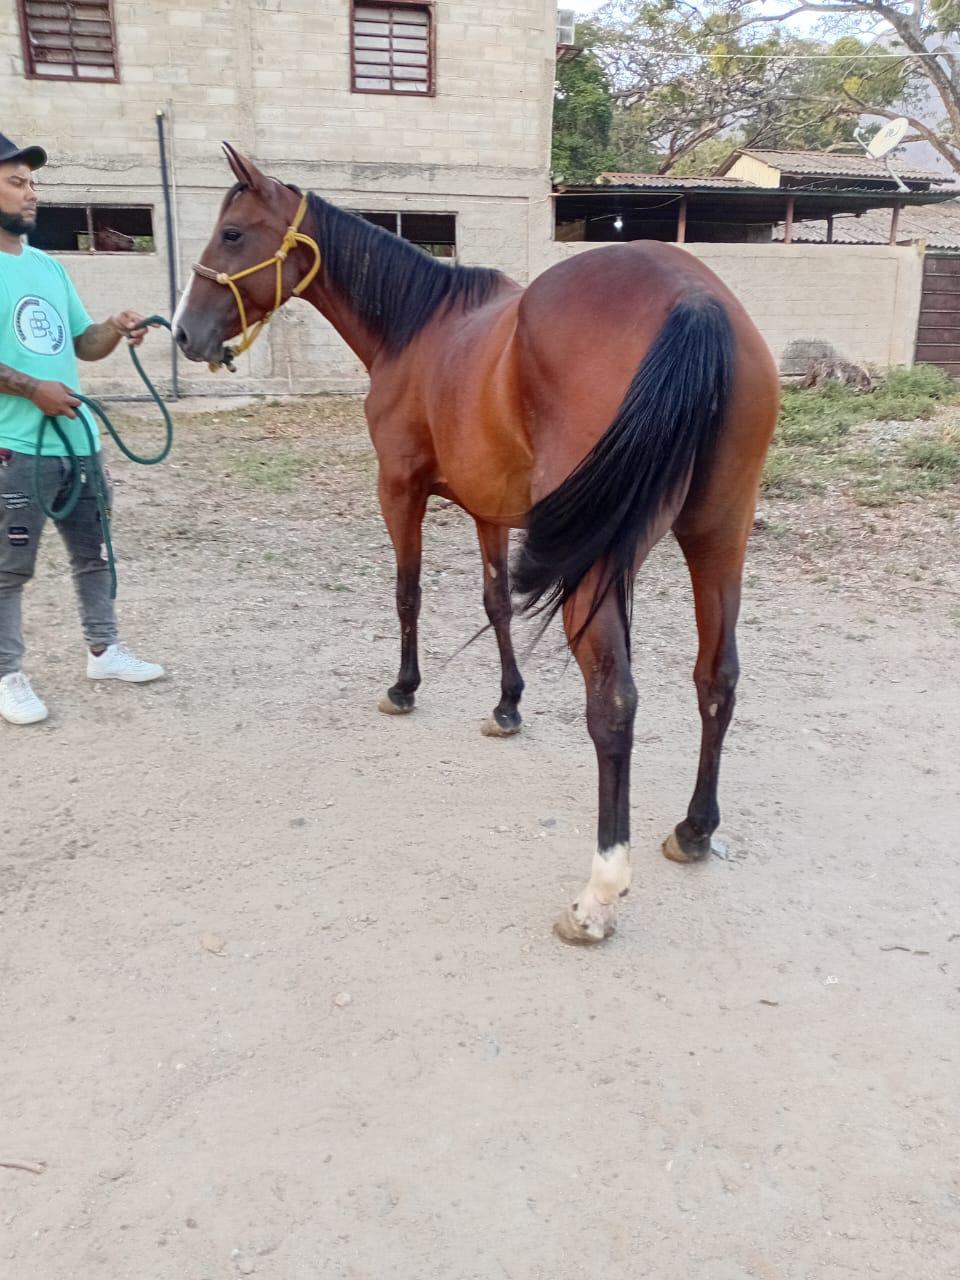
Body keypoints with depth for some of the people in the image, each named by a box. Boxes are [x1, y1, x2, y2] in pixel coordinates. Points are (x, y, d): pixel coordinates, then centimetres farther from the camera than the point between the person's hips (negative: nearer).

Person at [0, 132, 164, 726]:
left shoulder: (49, 265, 14)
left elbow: (82, 343, 17)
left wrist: (115, 330, -3)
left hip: (78, 437, 8)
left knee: (92, 551, 16)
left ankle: (105, 651, 30)